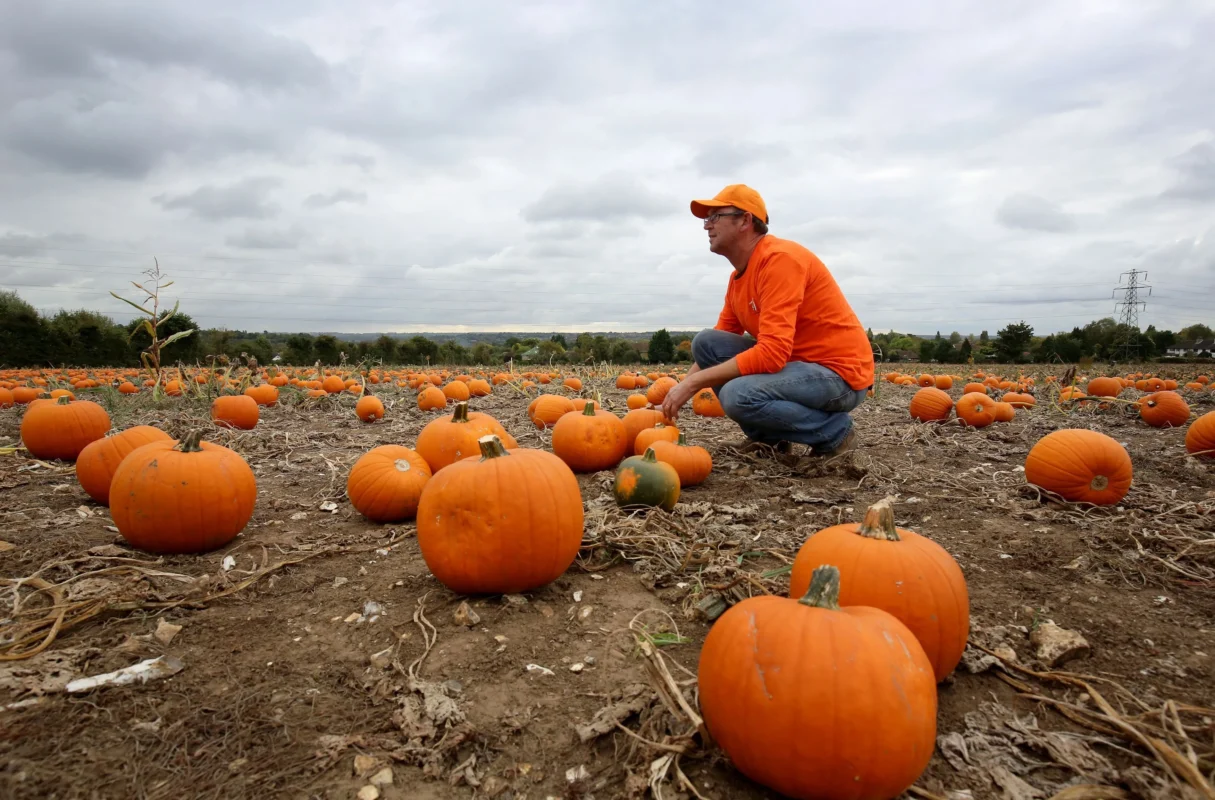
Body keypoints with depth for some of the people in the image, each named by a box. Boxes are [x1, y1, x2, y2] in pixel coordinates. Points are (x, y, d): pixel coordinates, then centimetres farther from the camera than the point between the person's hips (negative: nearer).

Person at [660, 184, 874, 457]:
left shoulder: (779, 258, -20)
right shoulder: (738, 278, 9)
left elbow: (771, 354, -30)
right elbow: (715, 348, 13)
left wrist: (693, 382, -25)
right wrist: (680, 389, -2)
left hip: (840, 373, -8)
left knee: (738, 395, -31)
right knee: (705, 342, -4)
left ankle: (835, 430, -5)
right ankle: (768, 437, 5)